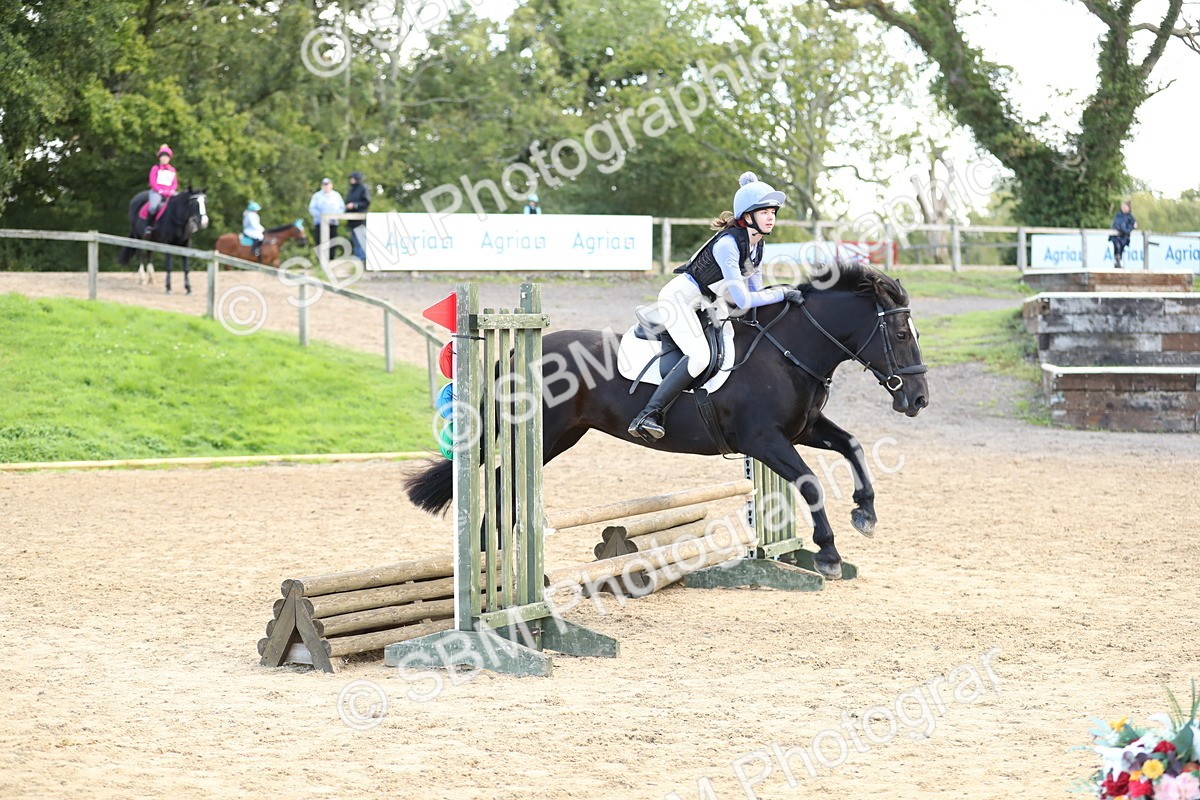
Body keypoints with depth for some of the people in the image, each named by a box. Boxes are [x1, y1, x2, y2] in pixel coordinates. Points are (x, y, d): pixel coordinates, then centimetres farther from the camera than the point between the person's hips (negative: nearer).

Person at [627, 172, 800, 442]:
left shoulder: (757, 245, 2)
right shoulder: (728, 243, -26)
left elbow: (755, 290, 12)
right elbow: (742, 300, -28)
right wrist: (782, 294, -23)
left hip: (705, 306, 10)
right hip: (680, 298, -10)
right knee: (699, 356, -31)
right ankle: (647, 417, -34)